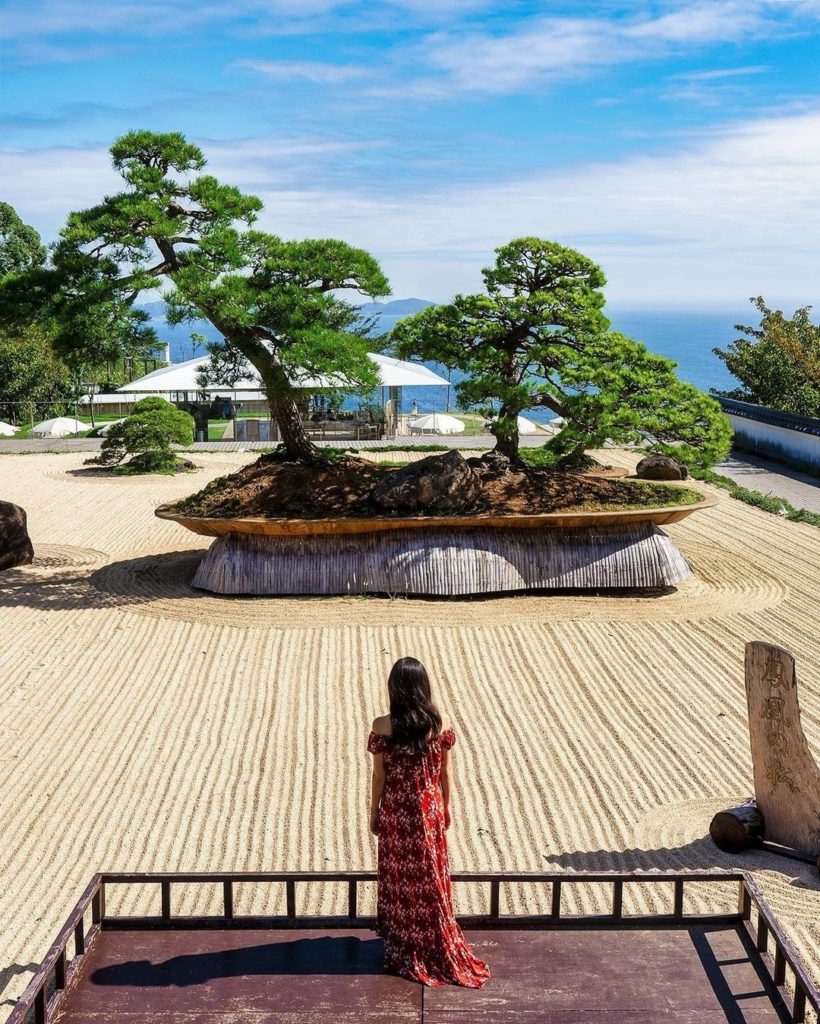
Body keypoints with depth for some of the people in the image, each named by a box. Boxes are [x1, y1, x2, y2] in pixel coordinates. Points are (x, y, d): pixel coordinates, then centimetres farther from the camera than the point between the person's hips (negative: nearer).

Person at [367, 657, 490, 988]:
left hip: (394, 812, -2)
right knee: (431, 878, 15)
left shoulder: (382, 727, -15)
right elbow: (444, 773, 0)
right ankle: (437, 948, 25)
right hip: (429, 811, 2)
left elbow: (379, 776, -8)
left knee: (398, 879, 12)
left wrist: (374, 813, 5)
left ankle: (401, 947, 23)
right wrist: (445, 809, 14)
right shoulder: (438, 724, -9)